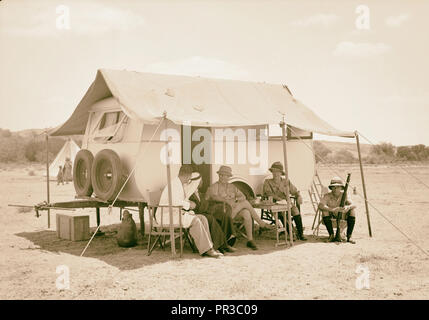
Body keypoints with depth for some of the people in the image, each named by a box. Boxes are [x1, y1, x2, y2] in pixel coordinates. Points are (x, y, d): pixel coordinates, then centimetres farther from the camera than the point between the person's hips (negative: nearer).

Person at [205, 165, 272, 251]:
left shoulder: (232, 187, 20)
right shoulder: (214, 187, 4)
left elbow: (243, 196, 9)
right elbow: (214, 197, -18)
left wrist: (235, 199, -13)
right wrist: (227, 200, -31)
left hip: (235, 211, 5)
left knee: (246, 213, -29)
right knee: (246, 203, -21)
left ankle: (250, 240, -24)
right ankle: (261, 224, -11)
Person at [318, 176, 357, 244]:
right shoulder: (327, 196, -19)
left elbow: (354, 205, -24)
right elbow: (320, 205, -36)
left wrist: (348, 207, -49)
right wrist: (333, 209, -51)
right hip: (330, 216, -2)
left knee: (352, 211, -24)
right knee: (325, 211, -33)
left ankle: (349, 236, -20)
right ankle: (331, 235, -24)